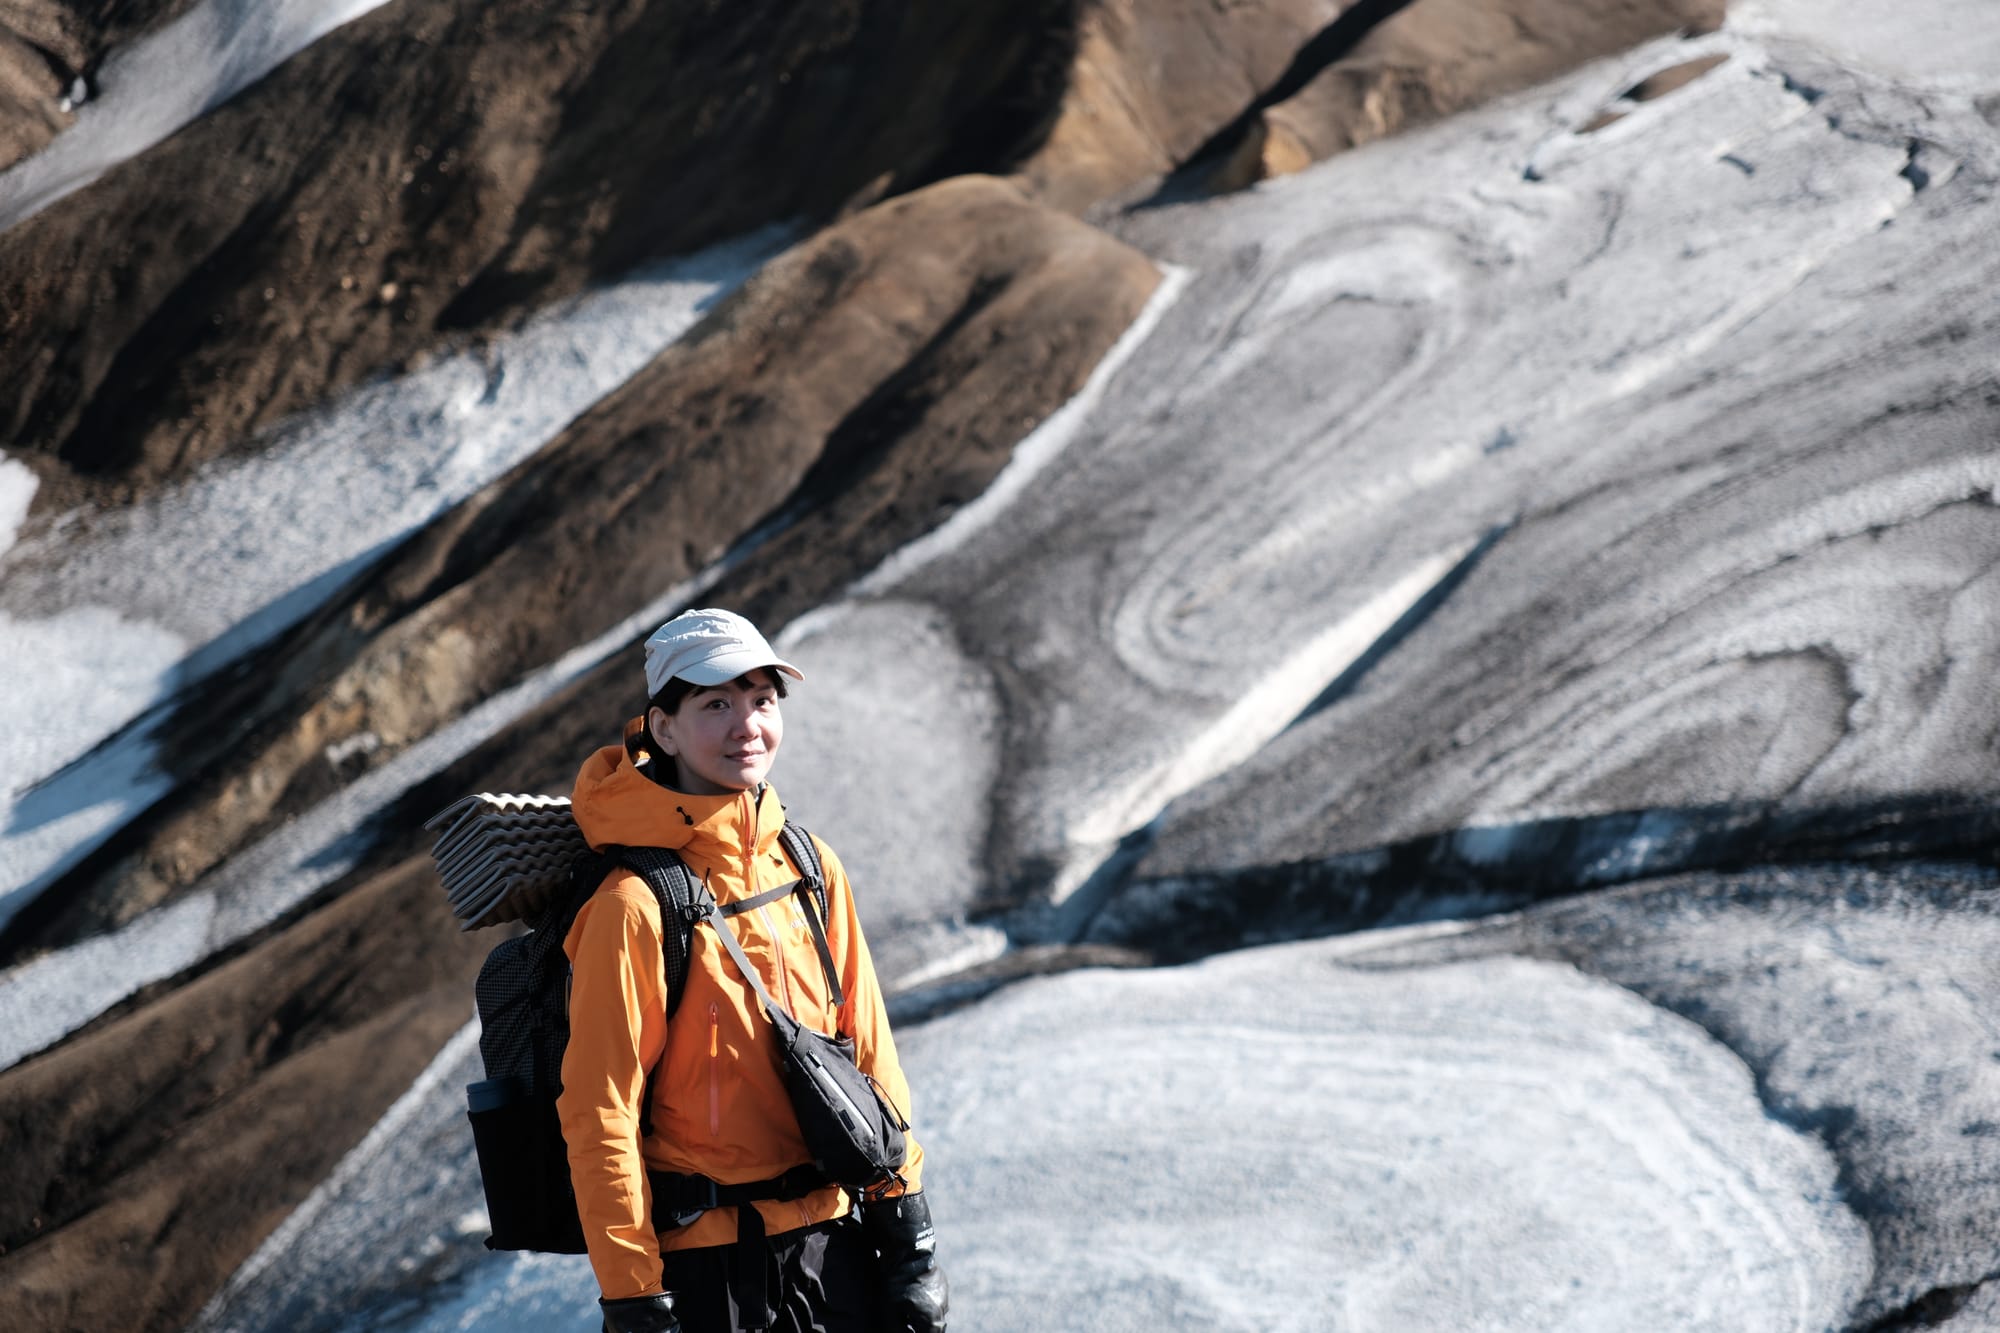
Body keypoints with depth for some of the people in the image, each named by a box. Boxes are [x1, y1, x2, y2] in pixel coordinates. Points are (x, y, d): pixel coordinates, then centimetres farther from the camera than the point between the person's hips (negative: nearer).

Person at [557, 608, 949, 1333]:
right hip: (709, 1265, -5)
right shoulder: (634, 906, -13)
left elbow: (870, 1053, 11)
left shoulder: (811, 868, 5)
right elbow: (599, 1115, -13)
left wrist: (908, 1238, 8)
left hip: (833, 1243, 5)